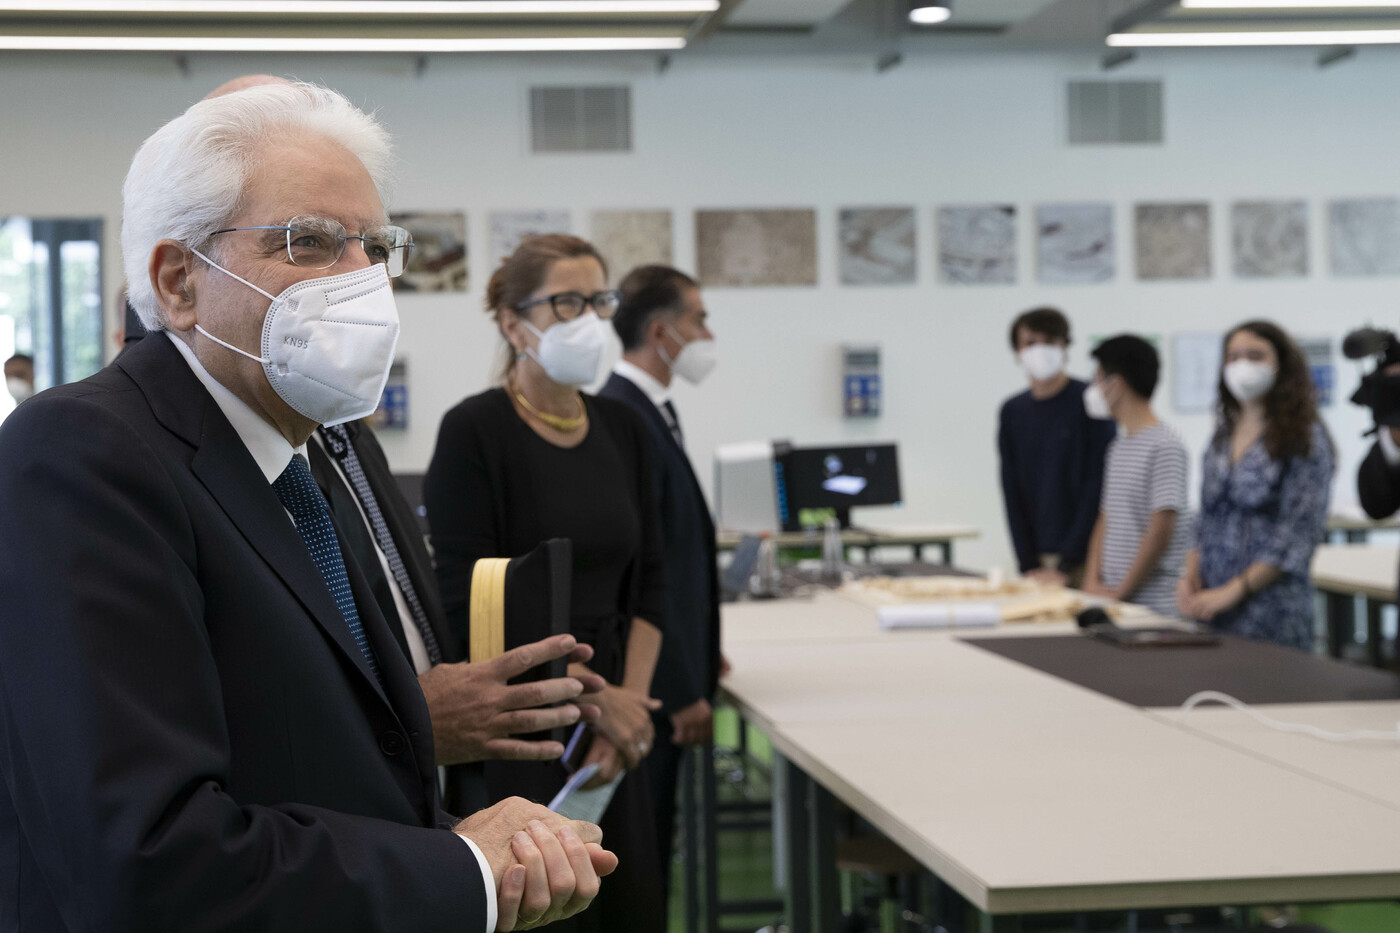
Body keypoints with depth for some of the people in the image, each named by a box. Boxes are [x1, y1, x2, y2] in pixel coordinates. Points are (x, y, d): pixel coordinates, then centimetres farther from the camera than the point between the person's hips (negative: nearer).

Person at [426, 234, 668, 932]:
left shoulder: (621, 429, 9)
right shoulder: (474, 431, -9)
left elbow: (647, 583, 10)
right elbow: (471, 605, -14)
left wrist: (627, 699, -5)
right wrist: (597, 697, -15)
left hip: (611, 740, 6)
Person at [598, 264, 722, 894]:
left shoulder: (650, 411, 14)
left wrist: (700, 652, 16)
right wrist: (682, 692, -19)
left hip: (669, 673, 10)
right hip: (651, 682, -10)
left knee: (652, 848, 15)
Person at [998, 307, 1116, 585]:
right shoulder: (1013, 411, 10)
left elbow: (1097, 487, -8)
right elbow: (1012, 492, 8)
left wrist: (1068, 565, -12)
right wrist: (1029, 565, -1)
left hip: (1083, 561, -4)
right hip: (1037, 559, 4)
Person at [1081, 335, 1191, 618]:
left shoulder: (1165, 446, -11)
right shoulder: (1118, 446, 15)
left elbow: (1161, 530, -16)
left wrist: (1121, 591, -14)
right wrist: (1092, 582, 2)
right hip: (1114, 599, 7)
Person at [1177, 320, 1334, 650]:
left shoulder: (1305, 440, -5)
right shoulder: (1223, 436, 13)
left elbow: (1299, 534, -12)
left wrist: (1233, 591, -16)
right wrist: (1190, 576, -1)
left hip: (1269, 610, -5)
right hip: (1211, 609, 5)